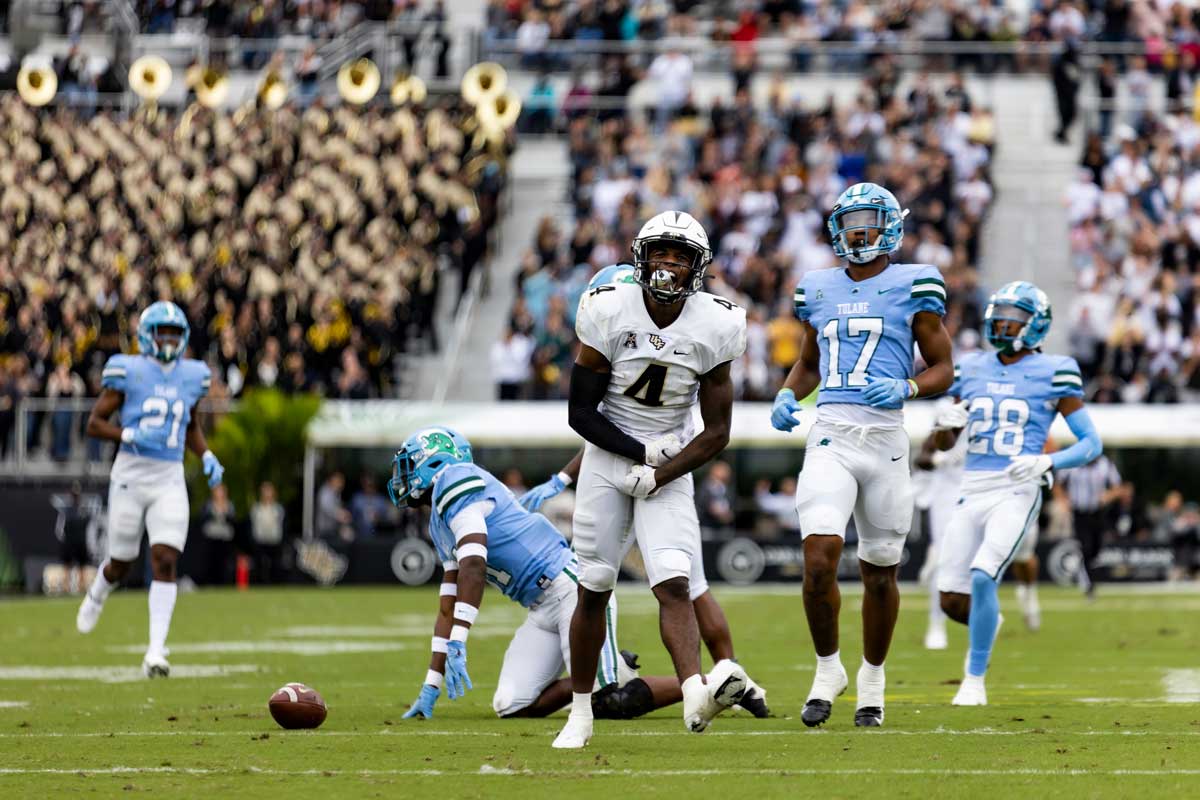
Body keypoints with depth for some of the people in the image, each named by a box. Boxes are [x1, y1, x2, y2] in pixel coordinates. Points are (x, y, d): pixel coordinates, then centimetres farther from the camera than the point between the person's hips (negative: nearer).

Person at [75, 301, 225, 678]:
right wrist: (128, 435, -20)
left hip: (170, 480, 2)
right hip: (130, 475, -2)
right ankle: (97, 595, 46)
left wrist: (207, 456, 6)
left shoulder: (191, 377, 8)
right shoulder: (129, 372, -5)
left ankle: (156, 651, -14)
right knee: (121, 563, 9)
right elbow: (94, 423, -3)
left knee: (165, 562, -12)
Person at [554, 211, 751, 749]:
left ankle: (696, 695, -38)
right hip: (607, 458, 0)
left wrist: (661, 474, -15)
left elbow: (717, 432, -3)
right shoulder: (610, 313, -12)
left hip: (670, 470, 0)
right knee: (593, 591, 3)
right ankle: (580, 714, 16)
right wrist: (643, 451, -15)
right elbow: (580, 411, -7)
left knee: (674, 585, -18)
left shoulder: (713, 328, -8)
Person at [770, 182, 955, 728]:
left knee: (880, 573, 8)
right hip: (830, 436, 2)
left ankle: (872, 681, 26)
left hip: (885, 436, -2)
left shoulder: (912, 287, 2)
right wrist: (787, 395, 7)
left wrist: (906, 387, -16)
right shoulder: (819, 290, 13)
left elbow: (943, 369, 4)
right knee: (819, 561, -15)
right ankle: (828, 669, 5)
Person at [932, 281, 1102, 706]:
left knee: (982, 577, -24)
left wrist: (1047, 462, -17)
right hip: (972, 491, 5)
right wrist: (946, 422, -5)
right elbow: (944, 443, 19)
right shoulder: (972, 370, 12)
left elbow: (1091, 443, 0)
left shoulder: (1051, 373, -1)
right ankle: (986, 622, 37)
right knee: (952, 599, 0)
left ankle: (974, 681, -10)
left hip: (1017, 492, -5)